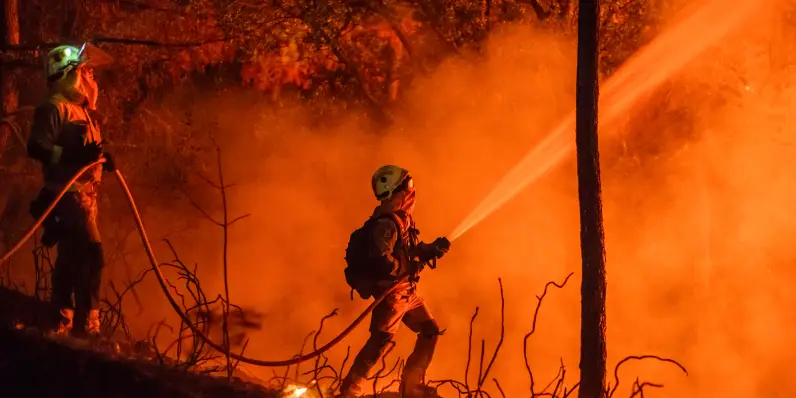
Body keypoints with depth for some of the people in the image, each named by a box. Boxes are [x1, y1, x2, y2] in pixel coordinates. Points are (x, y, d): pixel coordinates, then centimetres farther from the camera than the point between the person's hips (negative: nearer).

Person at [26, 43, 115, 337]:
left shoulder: (79, 109, 21)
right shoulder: (54, 108, -10)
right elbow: (36, 148, -19)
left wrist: (101, 159, 9)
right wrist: (74, 155, -28)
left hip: (84, 194, 10)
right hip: (68, 193, -10)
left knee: (71, 260, 13)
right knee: (91, 255, -16)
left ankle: (61, 324, 18)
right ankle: (86, 324, -16)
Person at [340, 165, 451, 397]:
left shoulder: (400, 218, 13)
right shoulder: (387, 222, -21)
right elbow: (381, 260, -29)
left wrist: (433, 248, 6)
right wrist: (410, 268, -19)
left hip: (406, 291, 10)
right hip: (391, 291, -10)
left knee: (430, 332, 13)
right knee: (381, 340, -12)